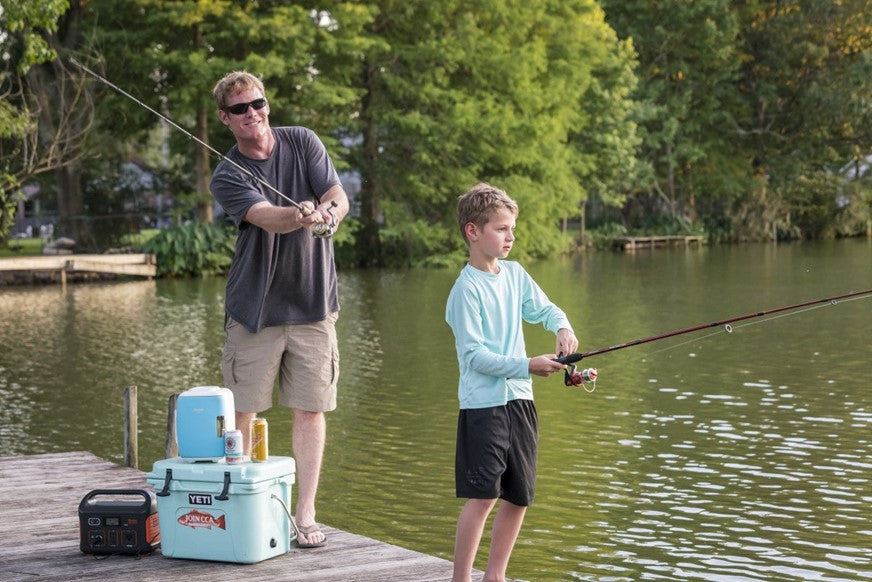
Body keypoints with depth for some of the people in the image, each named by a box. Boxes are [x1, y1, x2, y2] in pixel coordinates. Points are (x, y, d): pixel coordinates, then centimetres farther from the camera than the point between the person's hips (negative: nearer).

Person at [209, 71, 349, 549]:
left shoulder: (303, 143, 4)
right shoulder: (226, 176, -4)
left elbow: (339, 198, -7)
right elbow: (265, 217, -22)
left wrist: (327, 213, -31)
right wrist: (301, 215, -44)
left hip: (313, 303, 1)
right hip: (254, 308, -1)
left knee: (311, 408, 2)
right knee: (242, 411, 1)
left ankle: (305, 515, 9)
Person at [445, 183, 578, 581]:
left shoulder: (514, 274, 9)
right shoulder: (467, 288, -13)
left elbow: (544, 309, 19)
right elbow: (474, 356, -16)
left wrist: (563, 328, -3)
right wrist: (526, 366, -21)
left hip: (519, 399, 8)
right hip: (483, 403, -8)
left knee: (518, 497, 11)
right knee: (483, 496, -11)